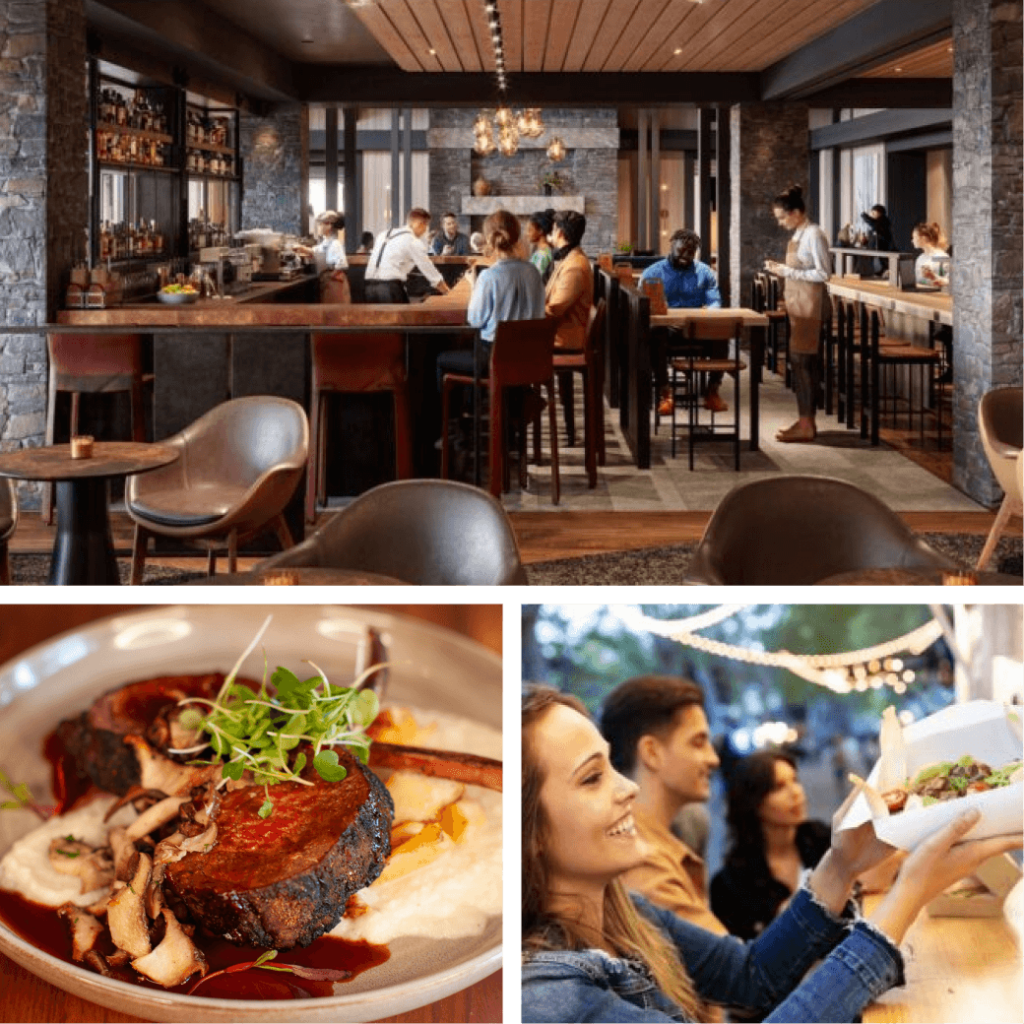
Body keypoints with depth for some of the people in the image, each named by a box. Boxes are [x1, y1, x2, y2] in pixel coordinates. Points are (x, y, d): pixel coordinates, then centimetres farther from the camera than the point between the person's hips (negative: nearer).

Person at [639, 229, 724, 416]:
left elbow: (715, 302, 7)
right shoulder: (653, 273, 9)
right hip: (666, 327, -2)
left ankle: (712, 391, -15)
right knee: (656, 335, -38)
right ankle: (665, 393, -31)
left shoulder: (704, 272, 16)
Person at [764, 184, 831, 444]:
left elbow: (823, 273, -18)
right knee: (805, 361, 11)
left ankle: (806, 426, -6)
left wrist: (788, 272, -19)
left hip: (809, 303, -9)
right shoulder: (798, 235, 11)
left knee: (801, 360, -8)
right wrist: (781, 268, 6)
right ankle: (806, 420, 17)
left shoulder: (813, 235, -15)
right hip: (797, 302, 9)